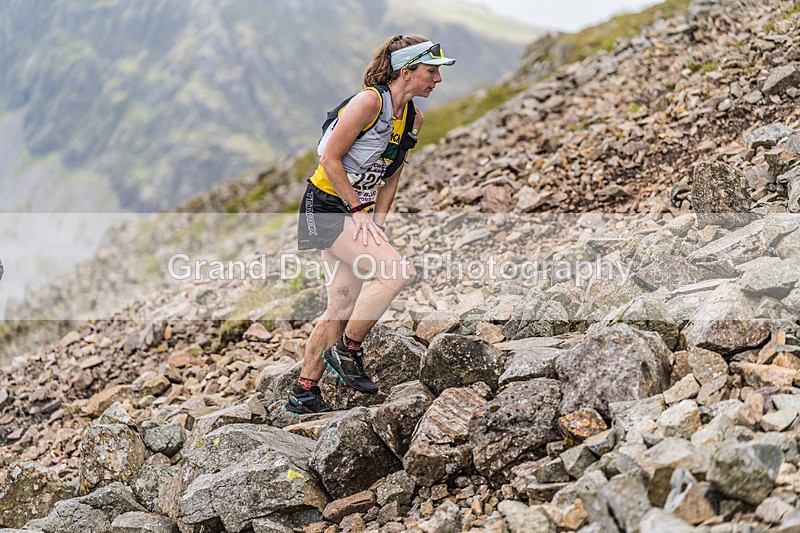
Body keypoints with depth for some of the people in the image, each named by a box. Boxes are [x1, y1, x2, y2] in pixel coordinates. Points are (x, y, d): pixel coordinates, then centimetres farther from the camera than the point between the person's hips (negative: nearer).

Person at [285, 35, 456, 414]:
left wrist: (378, 221, 6)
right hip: (328, 204, -8)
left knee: (343, 305, 6)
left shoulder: (414, 118, 8)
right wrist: (357, 209, -16)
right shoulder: (370, 101, -17)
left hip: (356, 211, 8)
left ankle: (303, 394, 16)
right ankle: (347, 351, -4)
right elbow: (329, 158, -17)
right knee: (392, 272, -22)